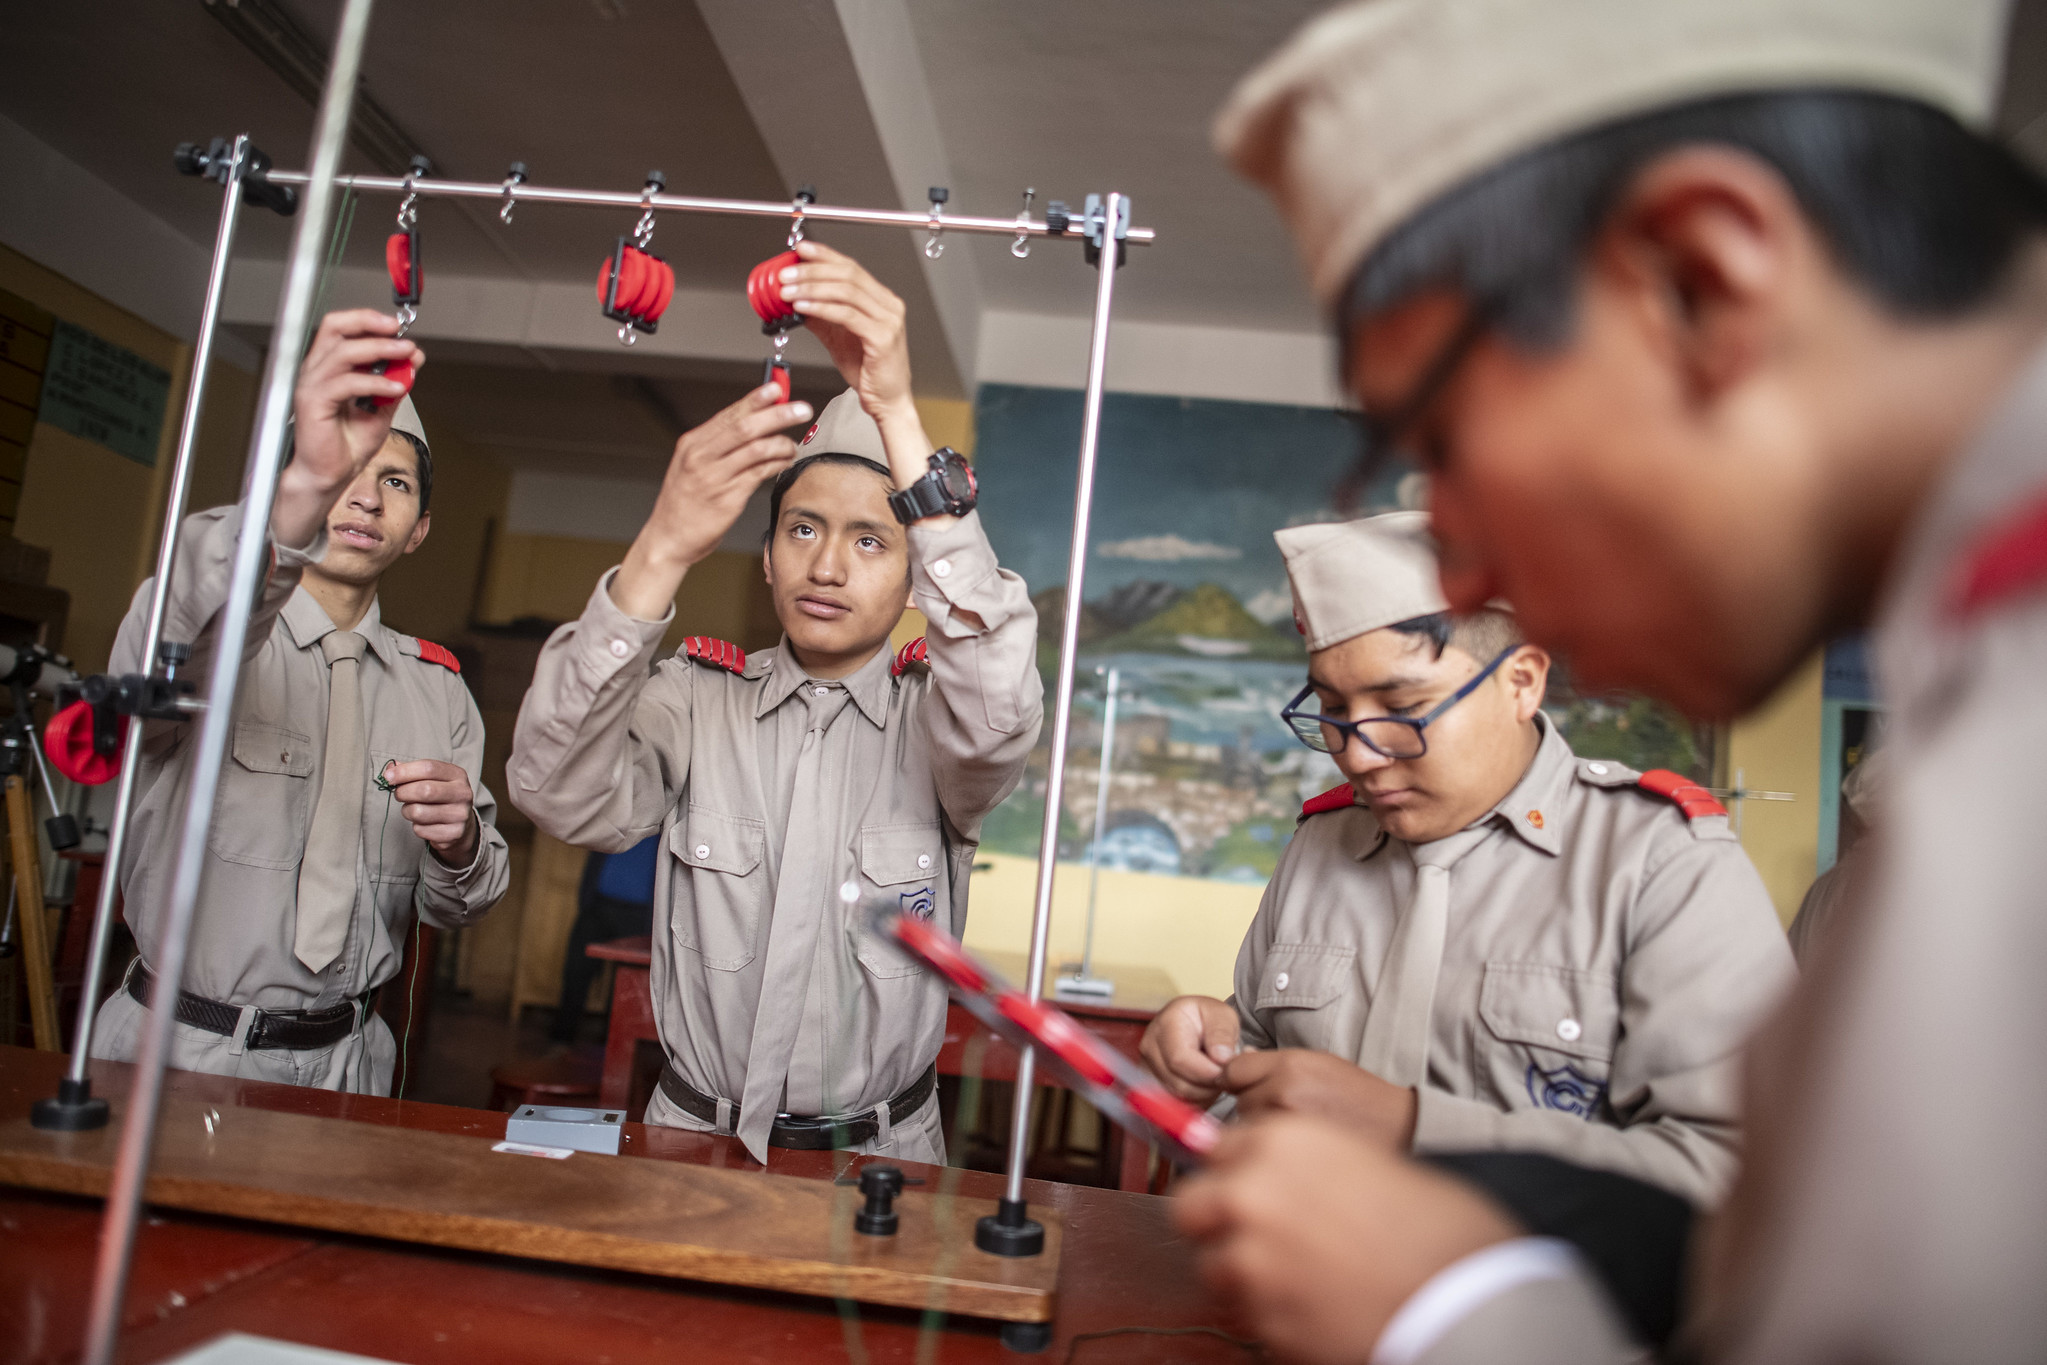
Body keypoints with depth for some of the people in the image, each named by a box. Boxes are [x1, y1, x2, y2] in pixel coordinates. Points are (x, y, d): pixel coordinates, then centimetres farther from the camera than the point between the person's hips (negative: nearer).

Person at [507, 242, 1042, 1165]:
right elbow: (559, 796, -13)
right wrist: (663, 550, -26)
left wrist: (895, 411, -29)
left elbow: (997, 711, -23)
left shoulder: (934, 721, 0)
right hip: (692, 1135, 1)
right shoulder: (698, 699, 3)